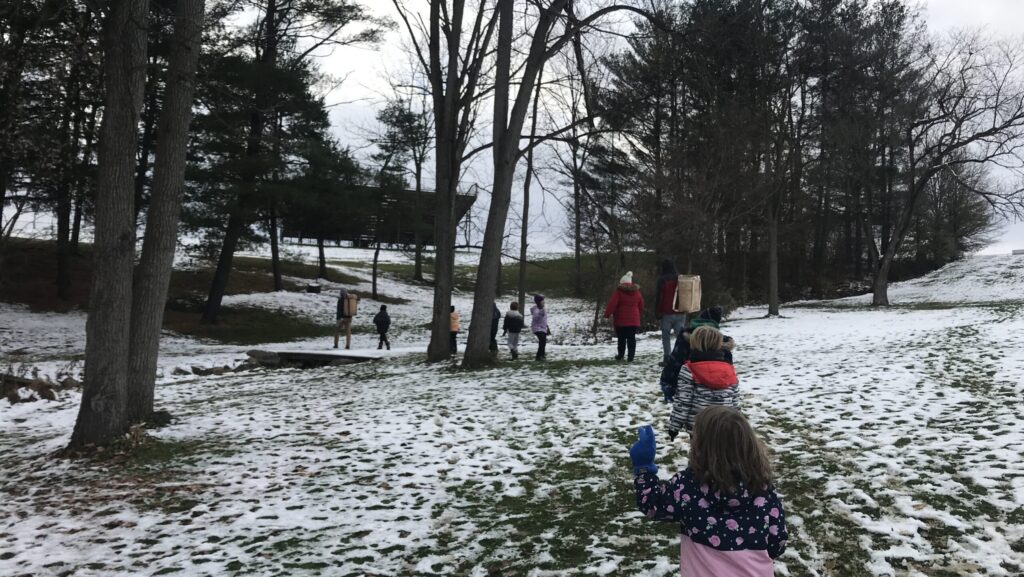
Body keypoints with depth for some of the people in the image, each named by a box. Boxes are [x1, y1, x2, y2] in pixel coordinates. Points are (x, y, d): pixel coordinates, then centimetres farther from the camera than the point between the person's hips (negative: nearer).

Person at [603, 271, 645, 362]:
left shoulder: (619, 291, -9)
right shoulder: (637, 292, 8)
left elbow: (612, 304, -17)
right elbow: (641, 306, 16)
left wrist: (607, 314, -13)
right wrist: (638, 314, 29)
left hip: (621, 320, -3)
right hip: (634, 320, 3)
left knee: (622, 338, 8)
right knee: (631, 338, 4)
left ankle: (620, 355, 15)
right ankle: (631, 357, 0)